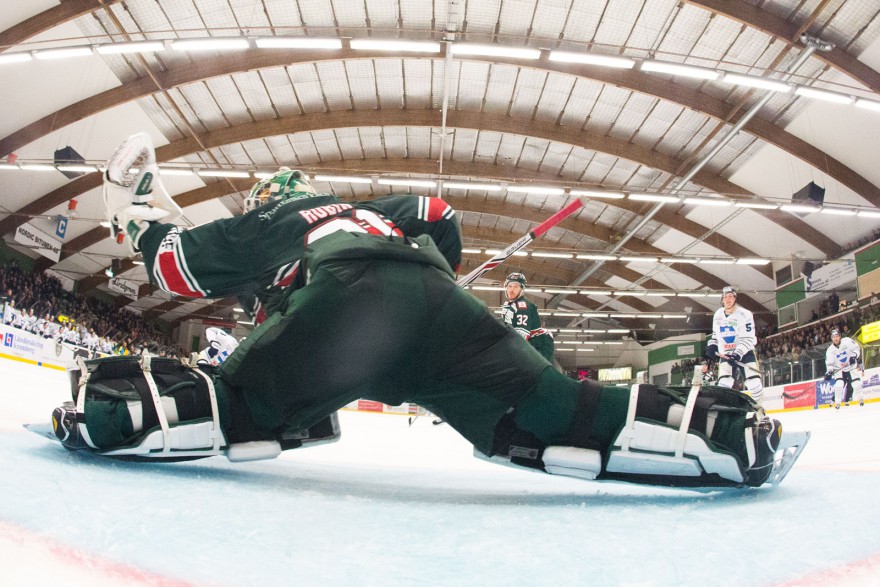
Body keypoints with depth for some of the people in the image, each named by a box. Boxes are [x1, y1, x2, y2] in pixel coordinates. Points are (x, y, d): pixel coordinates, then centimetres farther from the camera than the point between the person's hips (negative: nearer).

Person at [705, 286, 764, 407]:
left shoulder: (745, 314, -13)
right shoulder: (718, 315, 4)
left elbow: (748, 339, -18)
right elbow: (715, 334, 20)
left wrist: (738, 354, -28)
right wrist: (712, 346, 3)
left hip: (745, 353, -3)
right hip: (726, 354, 3)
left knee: (754, 385, -9)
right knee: (723, 385, -9)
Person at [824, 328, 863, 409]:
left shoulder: (847, 341, -15)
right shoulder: (830, 350, -11)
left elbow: (856, 348, -6)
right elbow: (829, 363, -9)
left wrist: (854, 355, -24)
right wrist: (829, 372, -23)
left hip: (852, 366, 0)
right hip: (839, 369, 0)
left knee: (856, 384, -7)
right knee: (839, 385, -16)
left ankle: (861, 399, 18)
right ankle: (837, 402, -7)